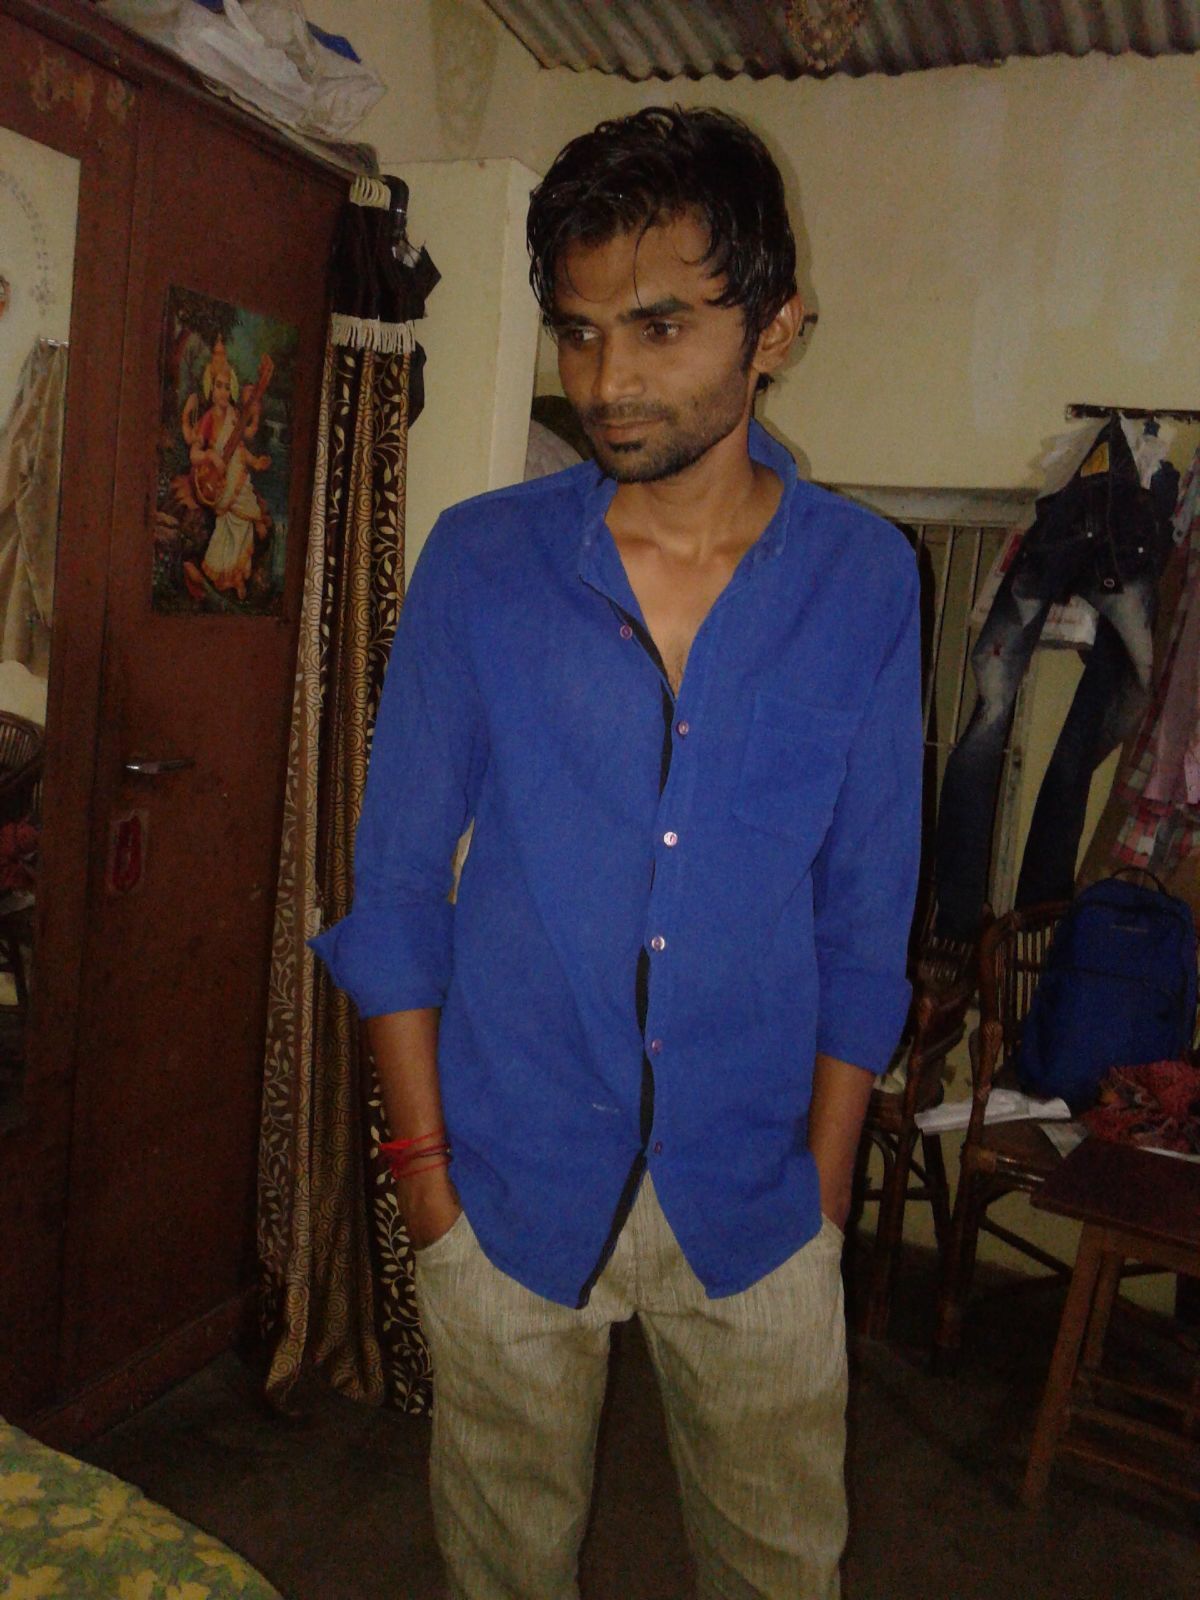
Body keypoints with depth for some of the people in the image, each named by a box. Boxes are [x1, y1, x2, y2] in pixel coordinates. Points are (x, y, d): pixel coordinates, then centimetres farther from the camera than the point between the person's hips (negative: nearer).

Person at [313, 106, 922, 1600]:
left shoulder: (864, 580, -4)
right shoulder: (479, 563, -6)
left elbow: (865, 914, 1)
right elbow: (398, 882, -1)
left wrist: (825, 1185, 1)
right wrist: (423, 1161, -2)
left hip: (753, 1198, 1)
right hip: (513, 1181, 0)